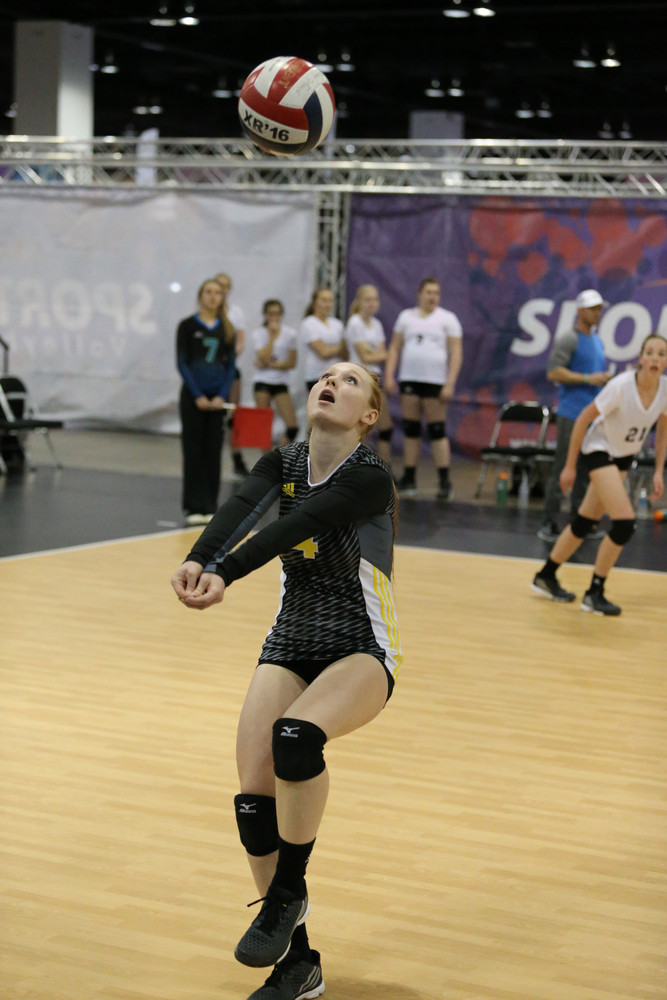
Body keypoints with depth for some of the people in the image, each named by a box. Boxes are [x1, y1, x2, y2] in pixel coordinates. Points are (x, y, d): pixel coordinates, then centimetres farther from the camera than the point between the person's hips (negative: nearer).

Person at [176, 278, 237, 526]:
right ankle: (193, 508, 3)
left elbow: (231, 365, 6)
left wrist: (222, 396, -7)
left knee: (213, 452, 3)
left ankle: (210, 507, 8)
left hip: (217, 398, 3)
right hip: (192, 397, -3)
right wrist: (197, 396, -12)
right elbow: (182, 363, -5)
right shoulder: (188, 325, -1)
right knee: (193, 451, -1)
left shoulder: (227, 329, 8)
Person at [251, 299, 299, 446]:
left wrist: (272, 365, -12)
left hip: (280, 383, 2)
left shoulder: (290, 334, 3)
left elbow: (292, 363, 0)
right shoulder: (258, 334, -2)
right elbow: (264, 359, -15)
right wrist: (272, 336, -13)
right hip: (262, 383, -1)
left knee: (292, 427, -10)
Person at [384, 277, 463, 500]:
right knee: (410, 431, 6)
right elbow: (395, 348, 13)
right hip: (409, 380, 4)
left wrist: (450, 384, -12)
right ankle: (409, 479, 12)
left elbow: (456, 353, -3)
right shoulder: (406, 316, 13)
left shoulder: (447, 319, 3)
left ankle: (444, 482, -4)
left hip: (435, 381, -3)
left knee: (437, 431, -6)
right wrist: (389, 376, 2)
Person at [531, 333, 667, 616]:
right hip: (599, 450, -6)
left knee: (586, 521, 14)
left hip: (624, 456, 6)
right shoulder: (621, 386, -27)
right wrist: (570, 466, -14)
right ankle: (594, 594, -2)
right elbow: (583, 419, -18)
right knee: (625, 523, -17)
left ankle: (546, 576, 31)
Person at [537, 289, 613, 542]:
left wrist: (604, 379, 10)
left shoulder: (597, 341, 19)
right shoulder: (569, 339, -7)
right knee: (561, 469, -8)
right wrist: (587, 379, -19)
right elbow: (553, 372, -17)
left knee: (586, 471, 10)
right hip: (571, 414, -8)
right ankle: (548, 524, -5)